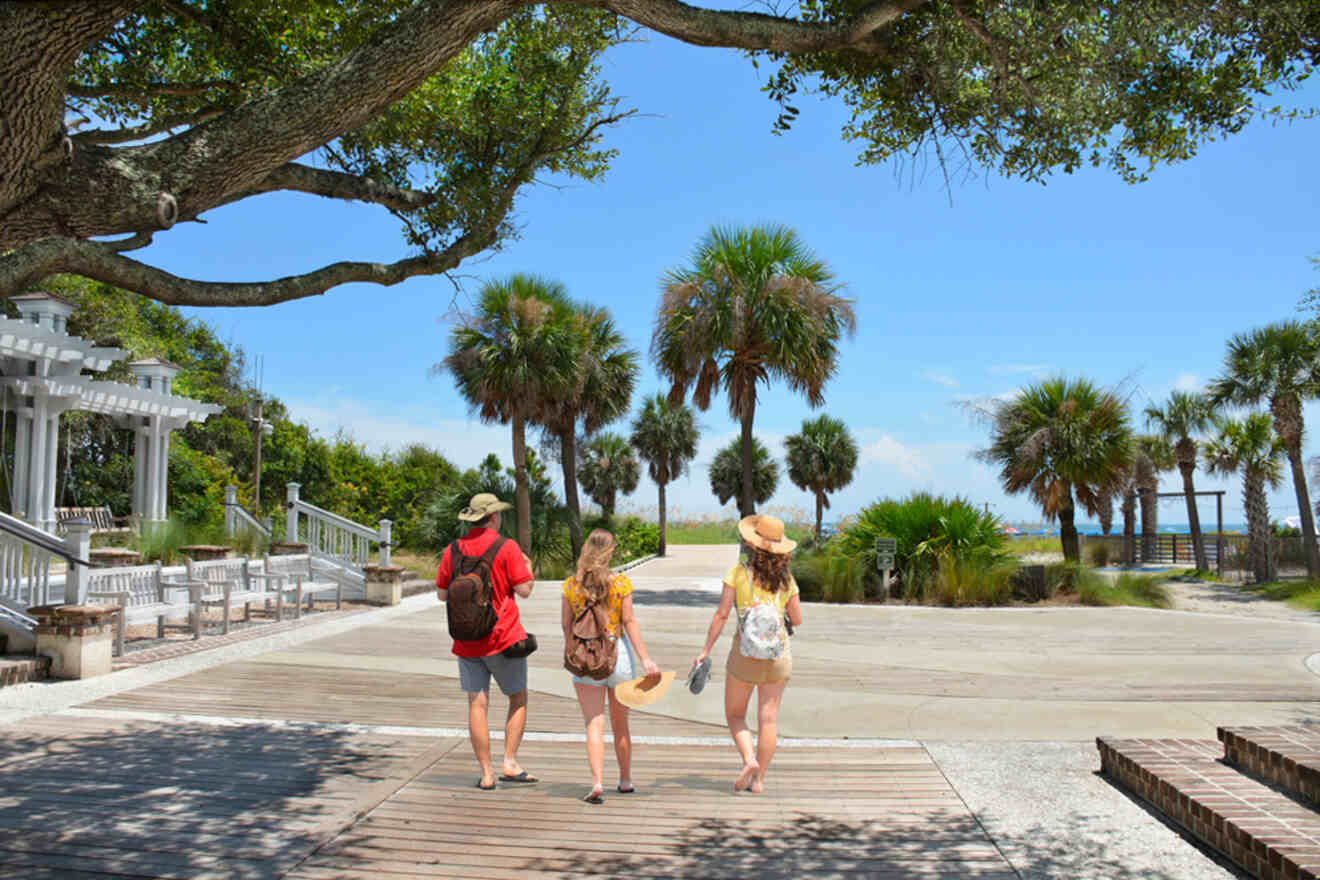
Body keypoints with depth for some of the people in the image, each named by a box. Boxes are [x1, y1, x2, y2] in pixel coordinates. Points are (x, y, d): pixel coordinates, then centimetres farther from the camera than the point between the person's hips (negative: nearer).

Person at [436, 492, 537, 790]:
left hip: (466, 640, 4)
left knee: (477, 704, 5)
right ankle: (510, 764, 5)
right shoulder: (507, 547, -9)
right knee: (518, 699, 11)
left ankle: (486, 774, 7)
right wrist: (528, 566, 9)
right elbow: (524, 590, -11)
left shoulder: (453, 550, 4)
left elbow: (442, 593, 9)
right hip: (504, 637, -3)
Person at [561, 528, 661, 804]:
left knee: (594, 724, -1)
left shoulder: (571, 584, -2)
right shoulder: (621, 583, -5)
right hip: (618, 653, 1)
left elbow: (566, 624, 3)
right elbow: (629, 622, -7)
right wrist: (644, 658, -5)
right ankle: (625, 780, 29)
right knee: (620, 724, 16)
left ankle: (597, 782, -16)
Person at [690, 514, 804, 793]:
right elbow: (797, 620, 6)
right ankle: (759, 778, 10)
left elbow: (721, 614, -11)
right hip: (779, 654, 2)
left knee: (735, 715, 14)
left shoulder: (739, 573, -8)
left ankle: (749, 759, -7)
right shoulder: (786, 579, -1)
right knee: (768, 718, 8)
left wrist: (705, 651, -6)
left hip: (744, 654, -2)